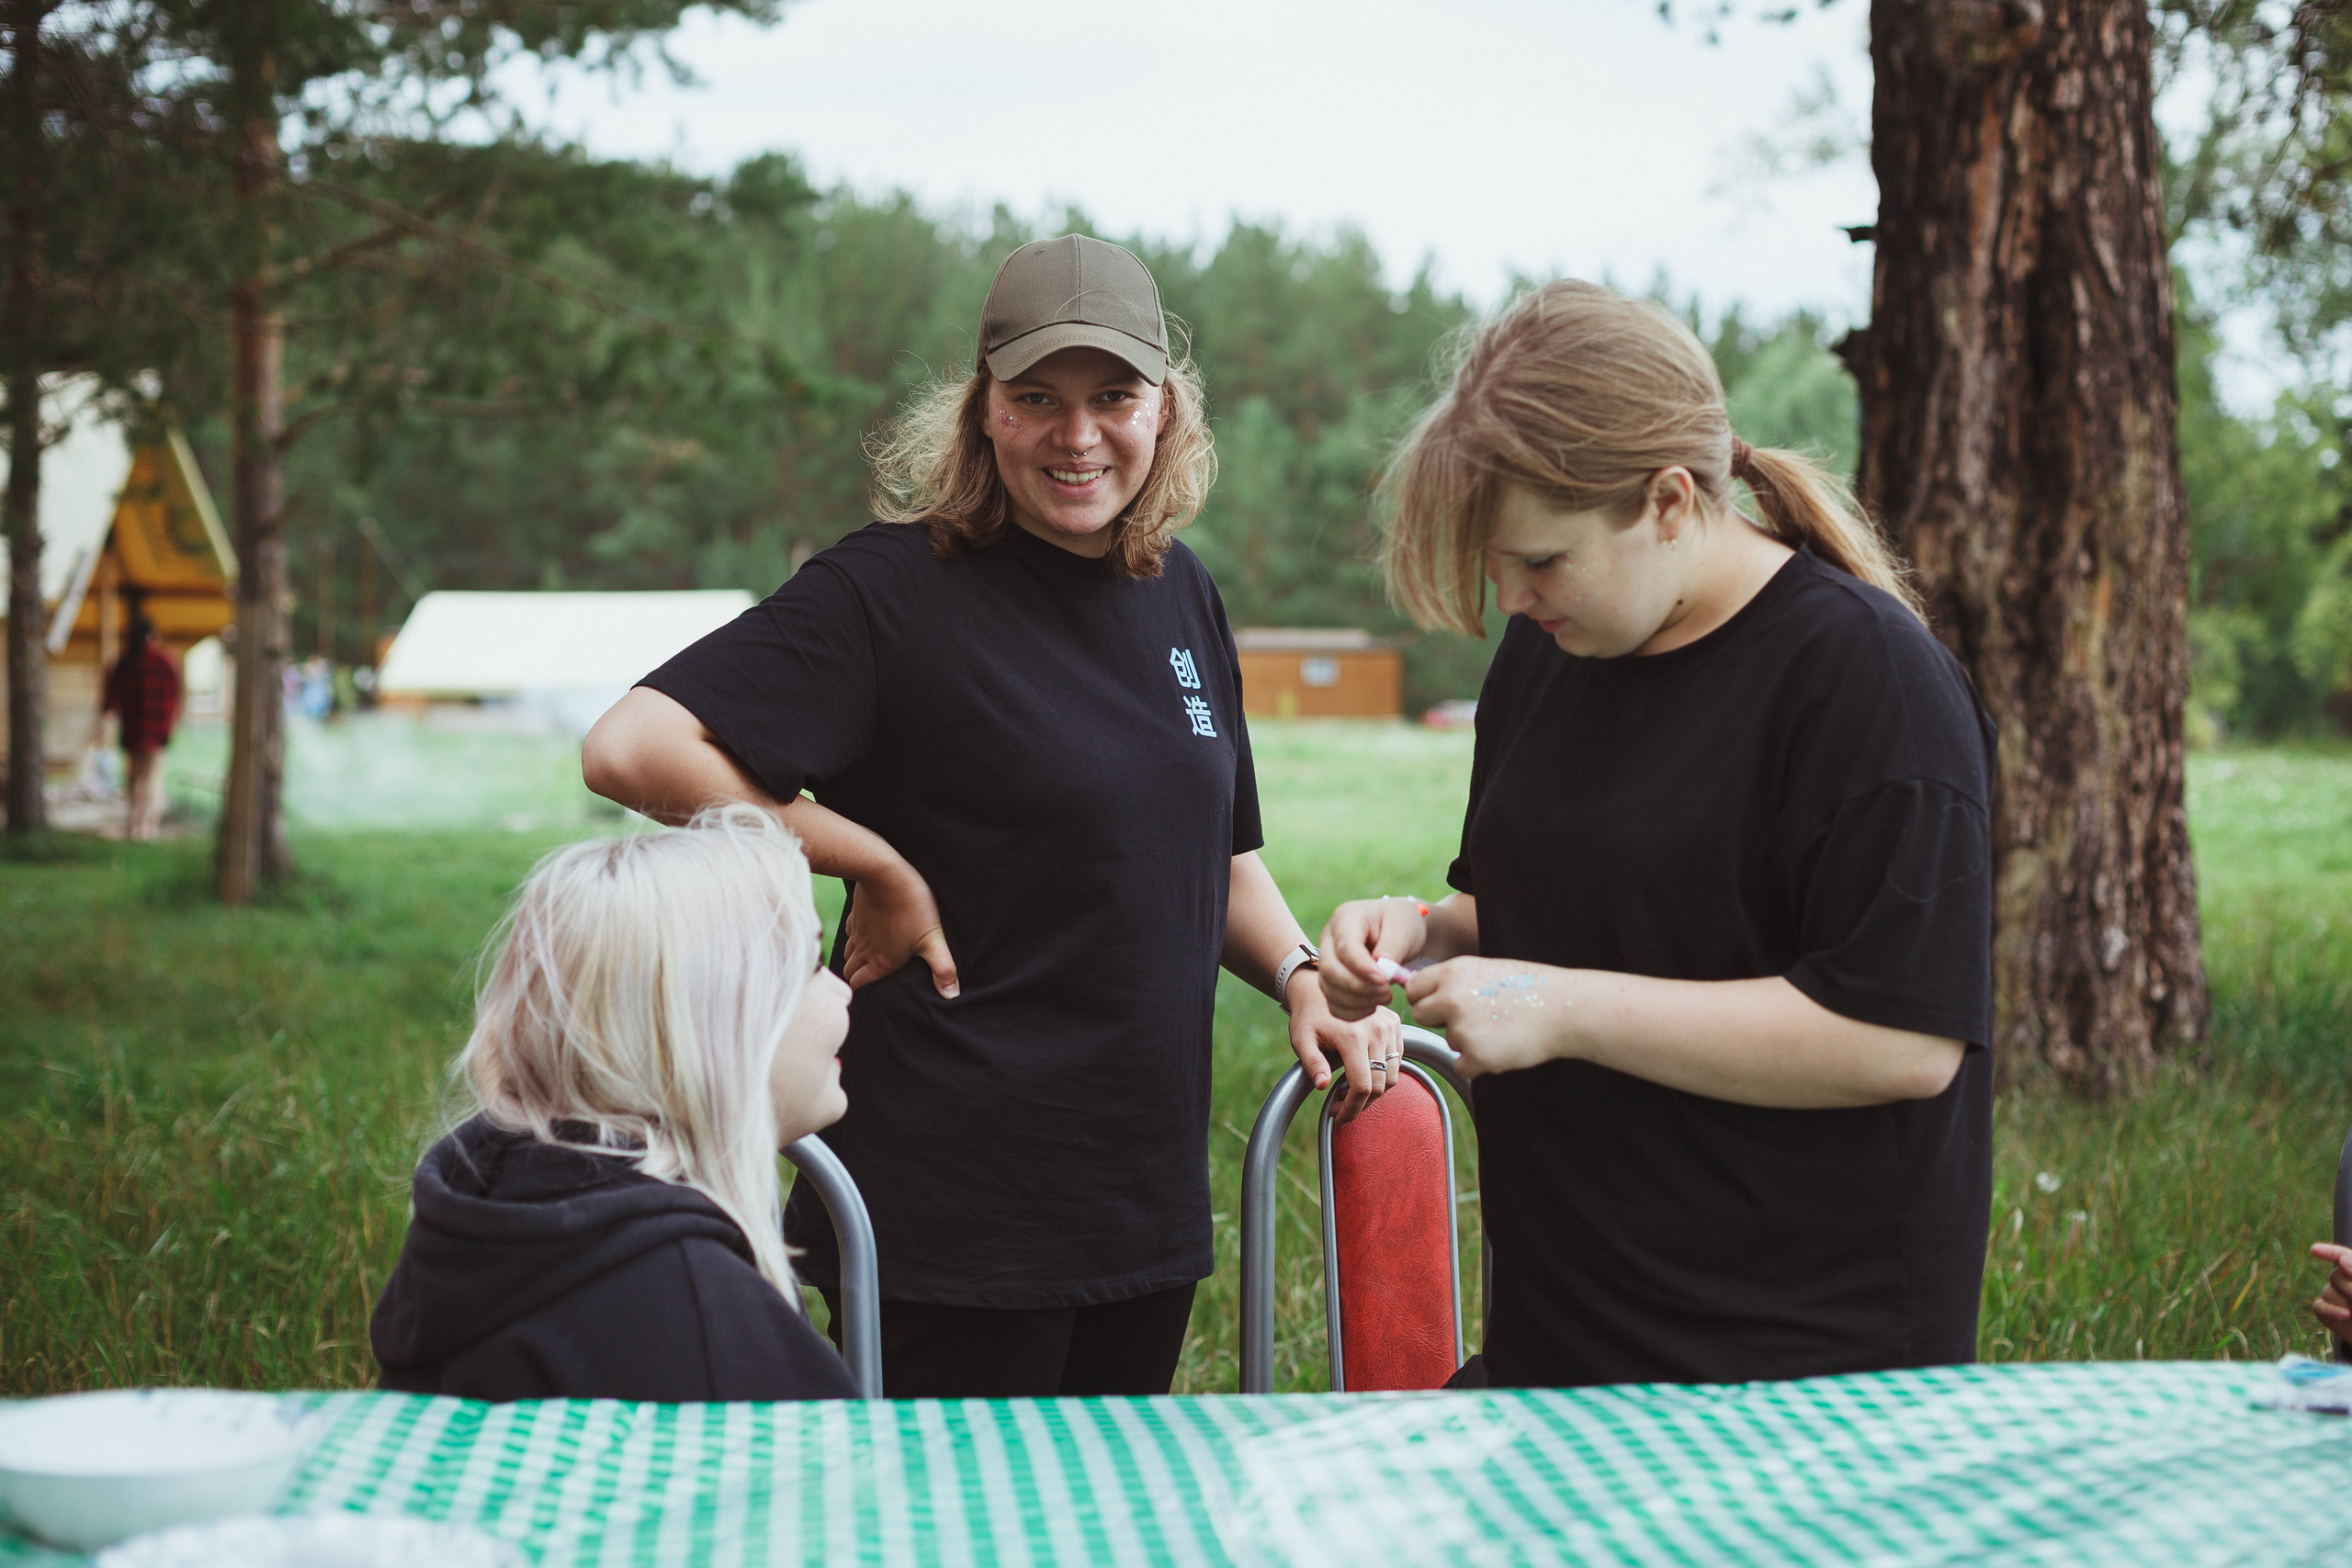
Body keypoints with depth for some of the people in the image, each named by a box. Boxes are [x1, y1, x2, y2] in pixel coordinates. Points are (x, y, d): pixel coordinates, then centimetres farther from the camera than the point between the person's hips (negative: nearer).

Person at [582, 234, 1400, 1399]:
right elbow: (632, 749, -21)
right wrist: (878, 867, -16)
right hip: (958, 1207, -7)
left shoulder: (1180, 594, 9)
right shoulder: (897, 588, -12)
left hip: (1149, 1202, 7)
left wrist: (1303, 978, 2)